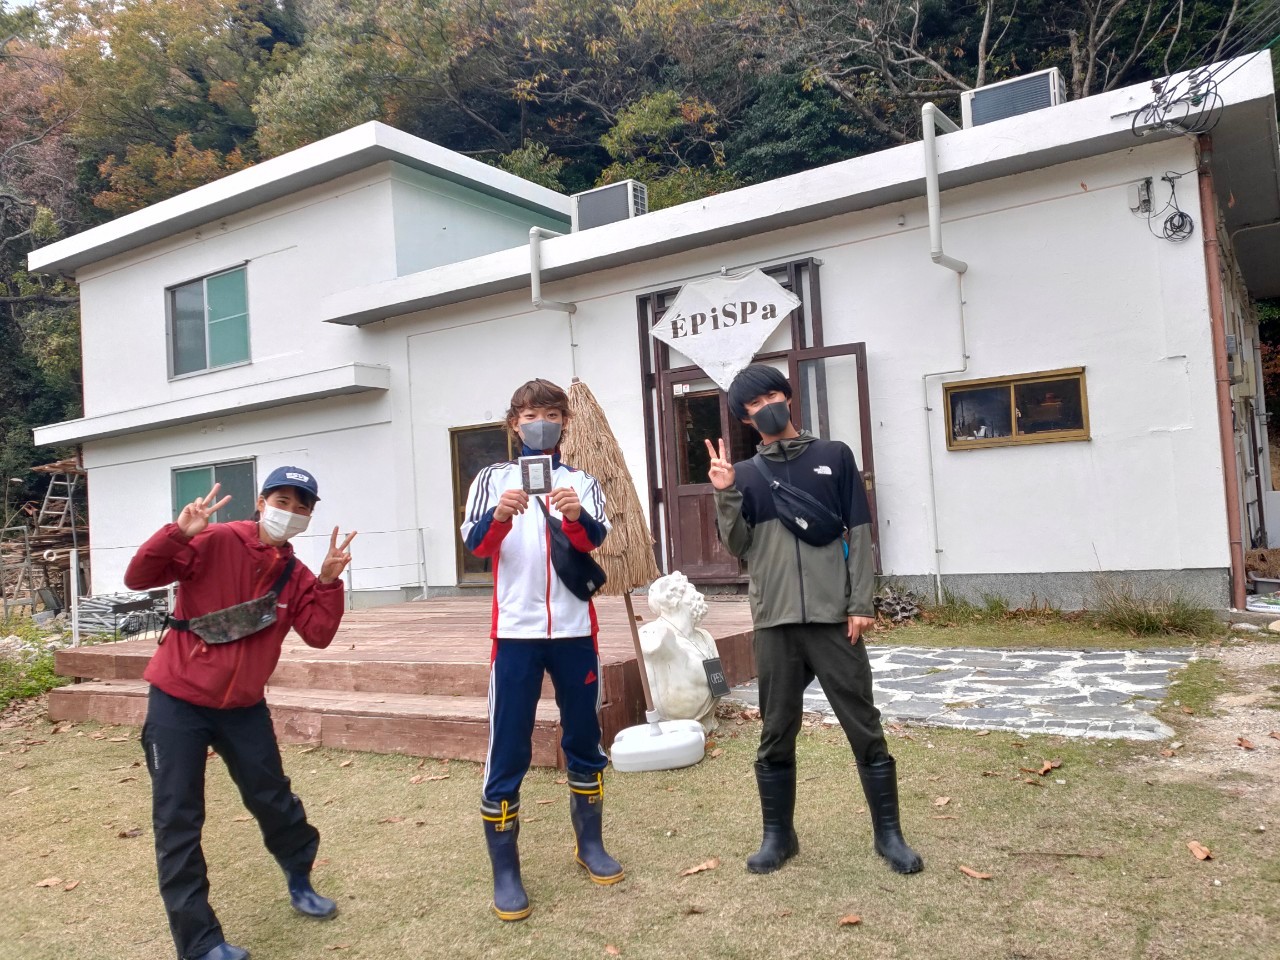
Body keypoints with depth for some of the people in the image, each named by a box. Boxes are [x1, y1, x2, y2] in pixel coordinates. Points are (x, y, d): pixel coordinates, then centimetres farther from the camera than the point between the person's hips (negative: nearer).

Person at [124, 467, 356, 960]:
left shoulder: (296, 576, 3)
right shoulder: (215, 543, -14)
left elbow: (319, 634, -7)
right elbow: (138, 578, -20)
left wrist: (329, 581, -19)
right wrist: (178, 533, -34)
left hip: (244, 706, 5)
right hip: (178, 702, -4)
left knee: (274, 799, 15)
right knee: (178, 821, 0)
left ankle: (300, 882, 38)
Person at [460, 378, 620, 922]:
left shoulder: (581, 482, 8)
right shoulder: (493, 479, 5)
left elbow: (596, 539, -10)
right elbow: (475, 544, -10)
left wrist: (575, 516, -32)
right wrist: (500, 515, -31)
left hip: (575, 630, 2)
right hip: (516, 632, -2)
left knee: (585, 742, 13)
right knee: (506, 754, -2)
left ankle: (589, 845, 30)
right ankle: (505, 872, 9)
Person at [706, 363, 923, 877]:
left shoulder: (834, 456, 8)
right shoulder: (745, 474, 10)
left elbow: (859, 534, 4)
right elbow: (738, 547, 3)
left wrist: (861, 603, -4)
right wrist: (725, 496, -11)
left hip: (834, 617, -1)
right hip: (775, 621, 1)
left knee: (864, 728, 4)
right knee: (776, 734, 8)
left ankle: (888, 833, 18)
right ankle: (778, 835, 22)